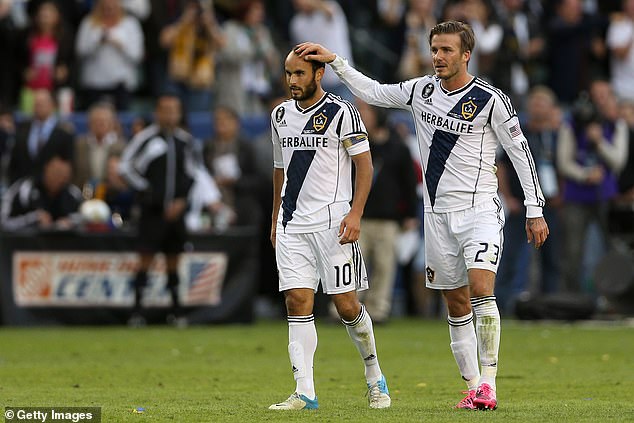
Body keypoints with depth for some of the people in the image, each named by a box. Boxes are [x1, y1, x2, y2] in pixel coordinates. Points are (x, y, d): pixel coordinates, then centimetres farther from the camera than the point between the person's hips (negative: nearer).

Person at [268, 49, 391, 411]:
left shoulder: (341, 112, -5)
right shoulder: (281, 115, 13)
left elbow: (364, 164, -6)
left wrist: (355, 213, -17)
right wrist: (275, 221, 22)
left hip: (333, 222, -5)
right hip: (292, 224, 5)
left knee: (347, 305, -2)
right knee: (298, 303, -5)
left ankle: (374, 375, 20)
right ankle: (305, 393, -7)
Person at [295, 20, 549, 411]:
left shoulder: (490, 100, -9)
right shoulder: (422, 90, 6)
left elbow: (520, 151, -5)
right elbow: (373, 92, 19)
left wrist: (535, 210, -5)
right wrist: (335, 61, 10)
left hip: (479, 209, -5)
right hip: (438, 213, 5)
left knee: (480, 288, -22)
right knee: (456, 304, 6)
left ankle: (488, 382, -20)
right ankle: (473, 387, 12)